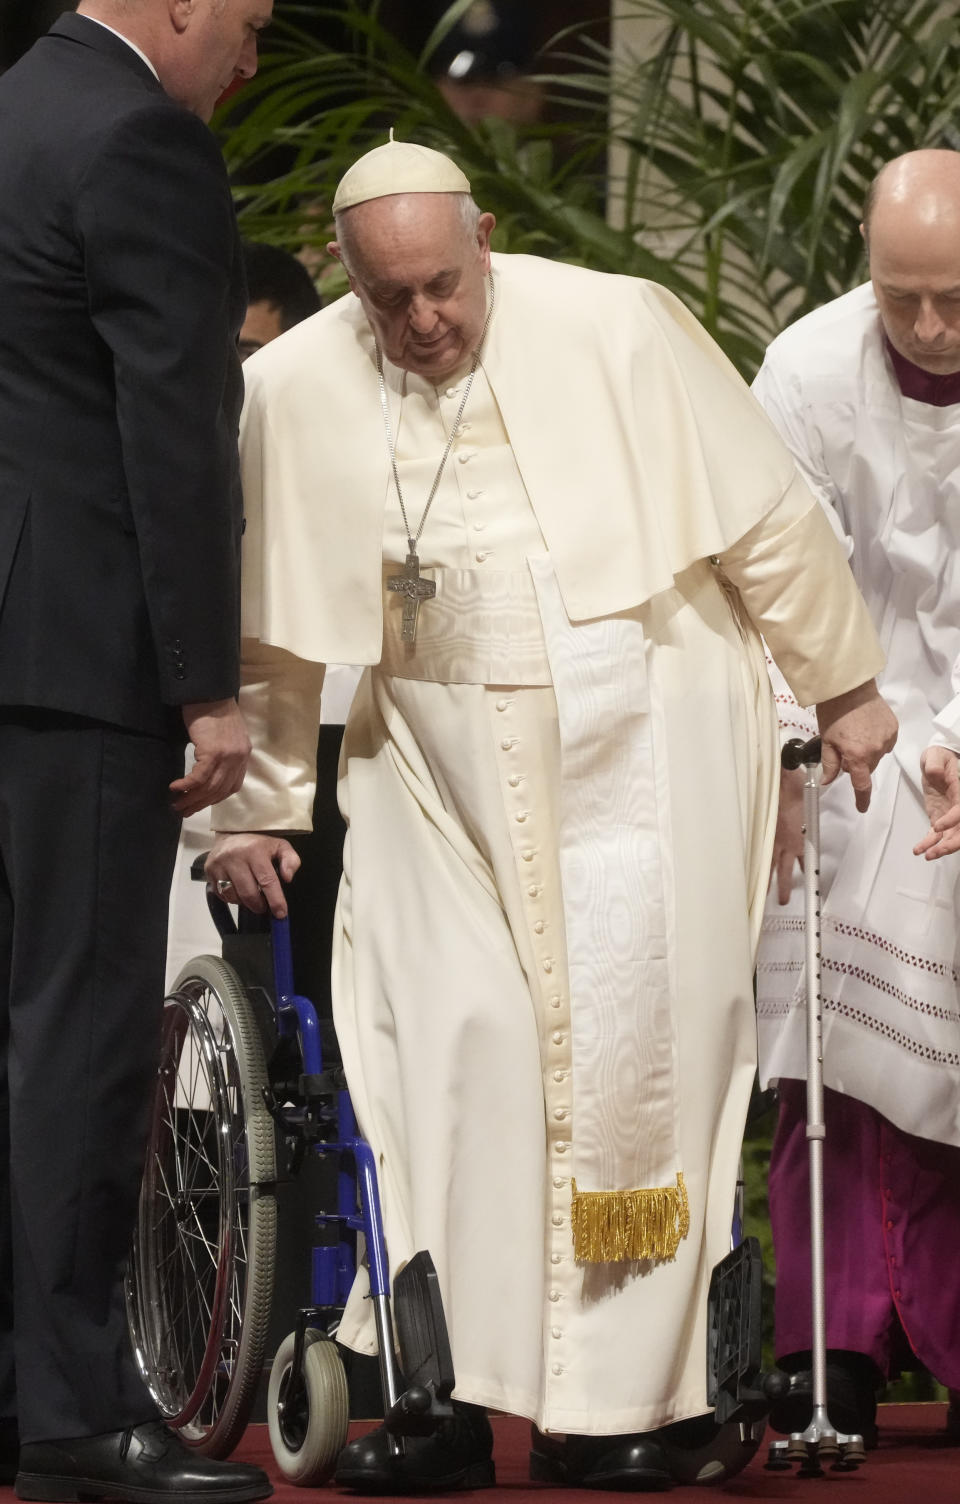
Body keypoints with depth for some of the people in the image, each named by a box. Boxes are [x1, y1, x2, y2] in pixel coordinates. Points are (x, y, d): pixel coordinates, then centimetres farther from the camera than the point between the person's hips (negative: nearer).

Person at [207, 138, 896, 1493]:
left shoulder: (618, 329, -8)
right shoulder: (294, 391, -2)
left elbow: (768, 517, 1)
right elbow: (266, 626, 9)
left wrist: (846, 689, 6)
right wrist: (256, 805, 11)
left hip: (637, 740, -2)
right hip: (441, 762, 2)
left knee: (634, 1050, -4)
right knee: (453, 1049, -7)